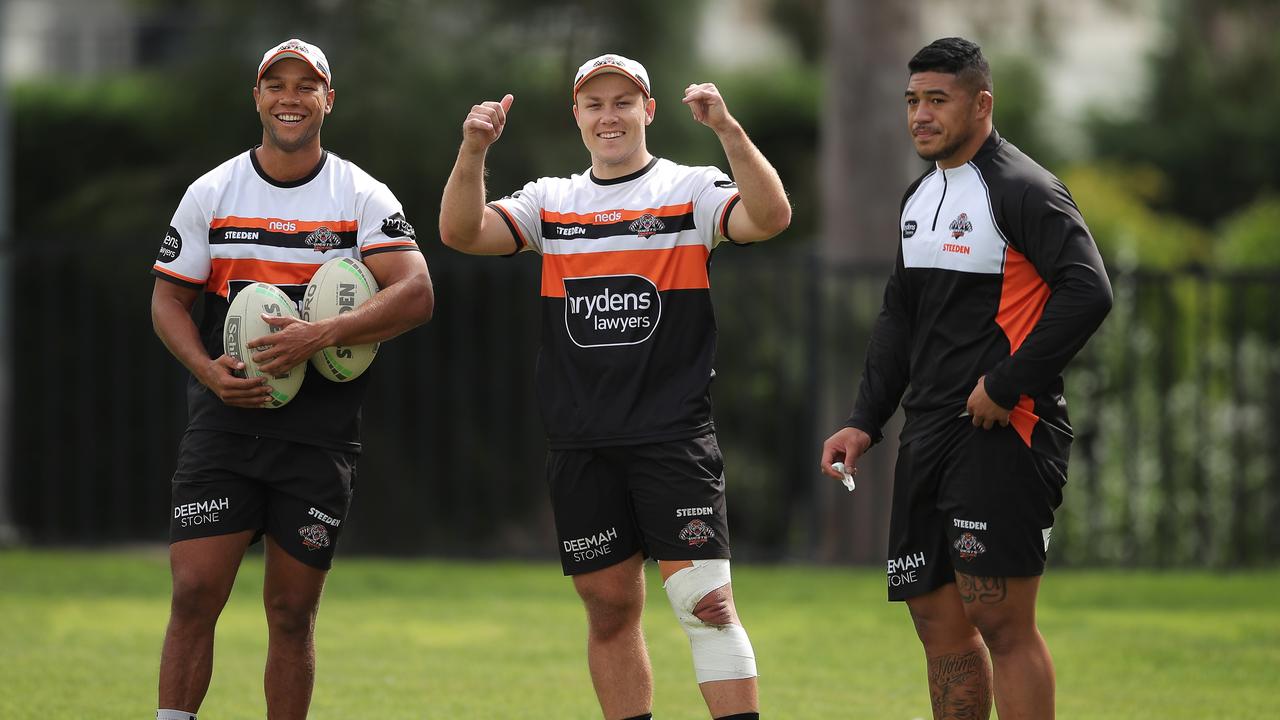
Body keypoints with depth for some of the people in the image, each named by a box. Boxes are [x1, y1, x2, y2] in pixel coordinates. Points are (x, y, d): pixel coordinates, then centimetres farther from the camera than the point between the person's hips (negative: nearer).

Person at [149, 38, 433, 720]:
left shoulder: (363, 197, 1)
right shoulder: (211, 193, 6)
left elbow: (416, 295, -11)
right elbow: (168, 298, 9)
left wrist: (321, 334, -24)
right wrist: (207, 369, -10)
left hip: (319, 431, -1)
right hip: (224, 425, 1)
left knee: (292, 612, 2)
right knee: (194, 593, -11)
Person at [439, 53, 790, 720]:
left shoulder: (690, 190, 2)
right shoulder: (551, 201, 13)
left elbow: (770, 217, -15)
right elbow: (461, 232, 1)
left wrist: (727, 131, -27)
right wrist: (473, 151, -15)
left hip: (673, 434, -4)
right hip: (580, 442, 4)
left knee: (704, 601, -13)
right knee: (610, 610, 8)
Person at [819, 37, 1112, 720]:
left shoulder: (1022, 190, -9)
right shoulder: (919, 198, 18)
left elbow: (1088, 293, -20)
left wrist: (1006, 386, -19)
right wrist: (864, 421, 15)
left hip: (1003, 432, -9)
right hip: (929, 434, 9)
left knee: (1002, 624, -12)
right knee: (940, 625, 9)